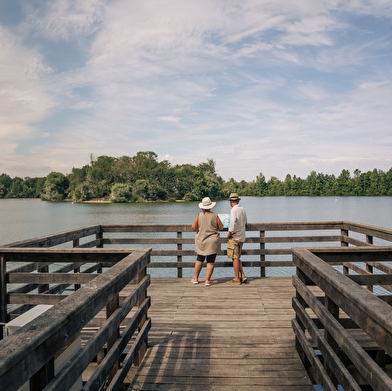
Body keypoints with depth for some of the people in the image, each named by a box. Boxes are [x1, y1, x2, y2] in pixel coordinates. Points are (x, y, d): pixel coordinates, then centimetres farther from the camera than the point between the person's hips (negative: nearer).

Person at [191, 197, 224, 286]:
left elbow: (194, 228, -5)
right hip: (212, 242, -2)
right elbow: (221, 227, -1)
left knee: (199, 259, 16)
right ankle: (207, 280, 5)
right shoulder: (215, 216, -9)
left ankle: (195, 278, 23)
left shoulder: (199, 216, -7)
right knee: (210, 261, 5)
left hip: (201, 241, 2)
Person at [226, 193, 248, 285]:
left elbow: (234, 221, -27)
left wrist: (230, 232, -17)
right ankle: (242, 276, 11)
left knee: (235, 258, -3)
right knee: (237, 258, 14)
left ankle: (237, 278, 1)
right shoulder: (242, 209, 13)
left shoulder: (234, 210, -13)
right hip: (241, 236, 8)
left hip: (234, 237, -8)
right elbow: (245, 223, 23)